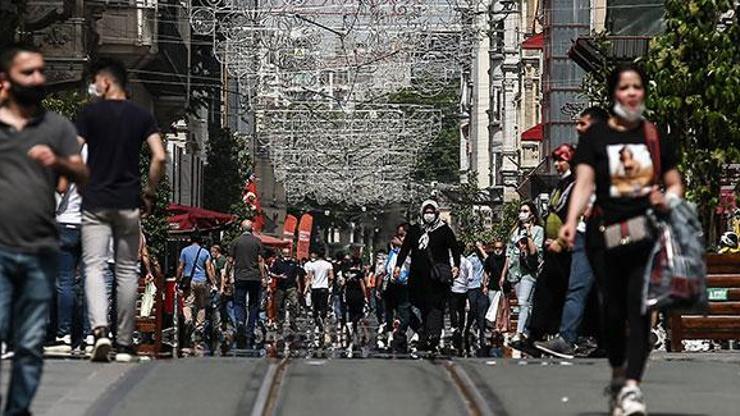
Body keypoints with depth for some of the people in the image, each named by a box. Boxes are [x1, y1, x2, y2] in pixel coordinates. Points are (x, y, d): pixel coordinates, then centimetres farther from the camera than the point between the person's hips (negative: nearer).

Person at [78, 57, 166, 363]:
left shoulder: (90, 113, -2)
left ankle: (99, 329, -27)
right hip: (129, 203, 2)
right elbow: (160, 157, -4)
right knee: (127, 271, 9)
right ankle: (125, 344, 12)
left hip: (95, 202, -2)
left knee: (94, 266, -4)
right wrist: (150, 192, 7)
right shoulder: (142, 116, 6)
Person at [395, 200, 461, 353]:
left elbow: (454, 248, 4)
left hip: (437, 278, -4)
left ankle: (432, 338, -25)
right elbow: (405, 248, 17)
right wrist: (398, 265, 6)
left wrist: (456, 265, -9)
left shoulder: (444, 230, 6)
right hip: (418, 276, 4)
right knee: (423, 308, 5)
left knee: (436, 307, -14)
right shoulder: (414, 230, 16)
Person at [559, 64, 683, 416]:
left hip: (646, 236, 1)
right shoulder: (596, 137, 4)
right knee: (614, 311, 5)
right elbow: (584, 183, -7)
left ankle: (632, 387, -16)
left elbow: (675, 184, 18)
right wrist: (571, 222, -23)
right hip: (607, 237, -1)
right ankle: (618, 376, 29)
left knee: (639, 308, -11)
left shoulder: (656, 137, 11)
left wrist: (668, 199, -6)